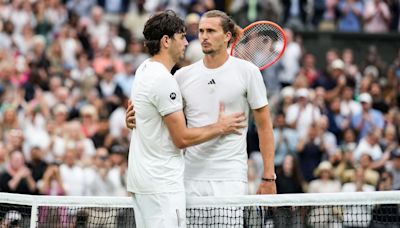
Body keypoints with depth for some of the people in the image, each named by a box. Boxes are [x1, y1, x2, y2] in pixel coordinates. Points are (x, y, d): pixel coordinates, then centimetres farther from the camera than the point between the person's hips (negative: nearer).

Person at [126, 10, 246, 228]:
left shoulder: (145, 69, 11)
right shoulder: (163, 80, -18)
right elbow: (182, 138, -16)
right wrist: (220, 127, -3)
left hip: (141, 178, 10)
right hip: (162, 184, -10)